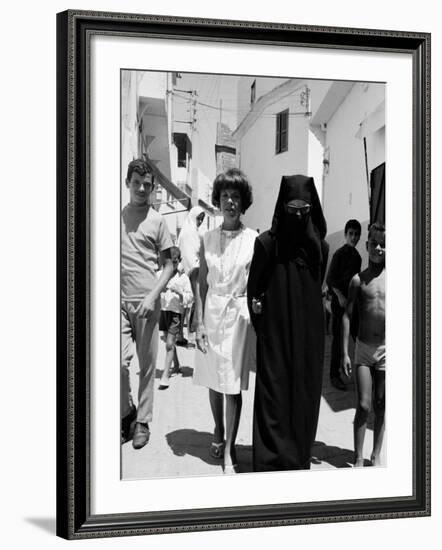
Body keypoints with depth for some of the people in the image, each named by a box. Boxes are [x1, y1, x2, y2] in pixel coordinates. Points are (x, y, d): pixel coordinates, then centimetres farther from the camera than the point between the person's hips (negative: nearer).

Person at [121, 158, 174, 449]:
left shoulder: (157, 220, 3)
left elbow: (169, 265, 3)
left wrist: (153, 296, -10)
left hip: (147, 301, -1)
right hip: (119, 300, 1)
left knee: (147, 364, 3)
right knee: (119, 360, -10)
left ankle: (143, 422, 13)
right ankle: (126, 412, 12)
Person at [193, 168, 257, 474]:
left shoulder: (253, 240, -3)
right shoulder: (208, 240, 4)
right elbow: (202, 284, 5)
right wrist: (200, 323, -1)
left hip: (239, 314, -3)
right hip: (212, 311, 3)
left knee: (233, 385, -3)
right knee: (213, 381, 12)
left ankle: (229, 452, 4)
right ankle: (219, 430, 37)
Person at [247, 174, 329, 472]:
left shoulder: (320, 247, 2)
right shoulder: (267, 243, -6)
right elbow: (253, 290, 1)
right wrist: (261, 323, 2)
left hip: (308, 334, 3)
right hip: (275, 333, -3)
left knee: (304, 394, 7)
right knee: (273, 394, -3)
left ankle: (300, 459, 17)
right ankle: (272, 461, 3)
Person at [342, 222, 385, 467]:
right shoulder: (358, 280, -1)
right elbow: (347, 316, 1)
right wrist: (344, 353, -3)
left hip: (387, 350, 0)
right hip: (363, 349, 0)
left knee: (380, 406, 8)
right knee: (363, 405, -5)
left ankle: (376, 455, 21)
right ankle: (359, 458, 4)